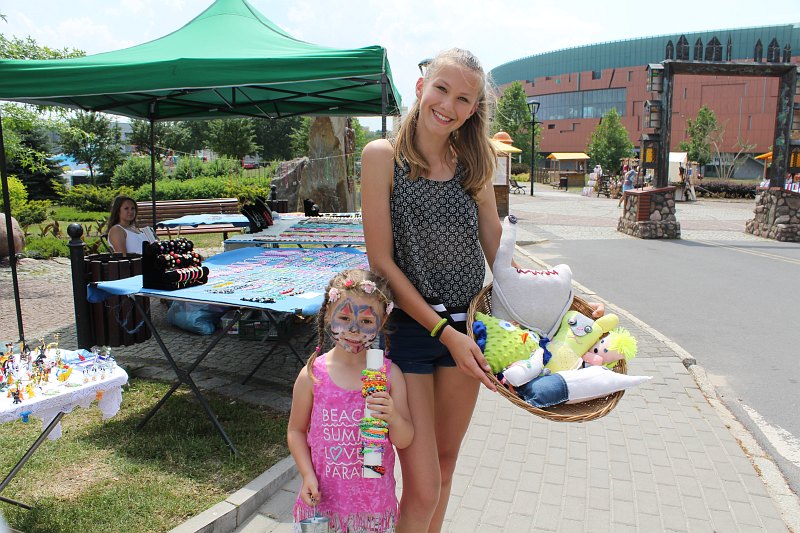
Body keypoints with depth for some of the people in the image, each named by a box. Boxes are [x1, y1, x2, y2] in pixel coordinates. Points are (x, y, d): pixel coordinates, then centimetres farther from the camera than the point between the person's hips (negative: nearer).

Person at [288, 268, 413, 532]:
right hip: (323, 497, 0)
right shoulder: (312, 375, -10)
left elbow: (404, 440, -5)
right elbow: (297, 430, 3)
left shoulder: (390, 374, -9)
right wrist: (308, 475, -8)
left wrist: (394, 417, -24)